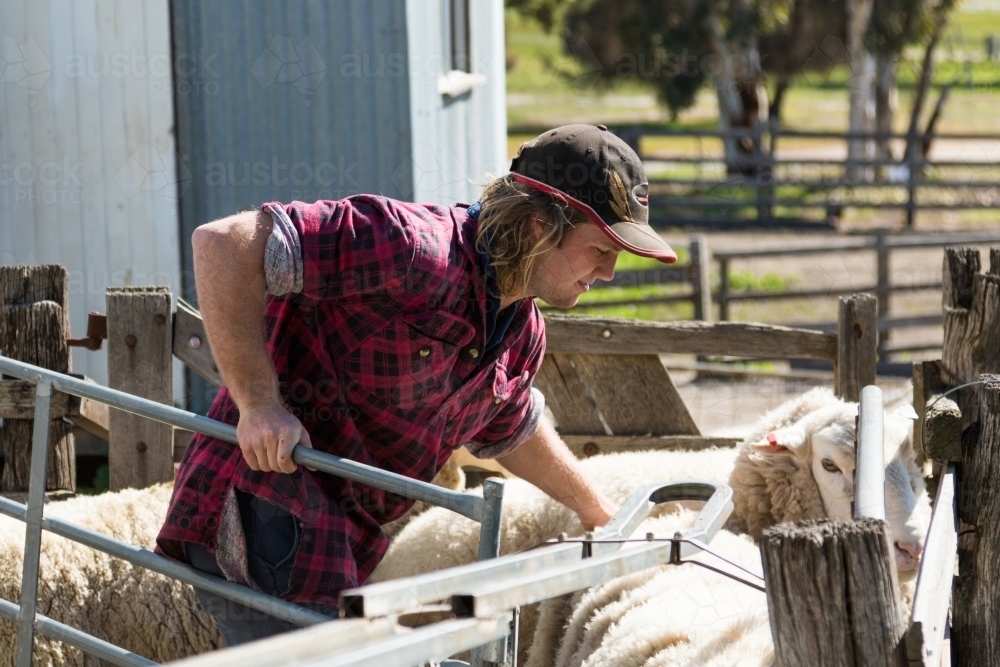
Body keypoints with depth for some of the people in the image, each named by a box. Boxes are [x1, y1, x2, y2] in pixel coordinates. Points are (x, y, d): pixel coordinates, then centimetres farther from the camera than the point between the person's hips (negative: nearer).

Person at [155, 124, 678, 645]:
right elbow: (223, 244, -26)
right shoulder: (417, 250, -22)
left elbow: (511, 431, 33)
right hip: (260, 525, -10)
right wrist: (260, 403, -27)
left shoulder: (522, 333, 10)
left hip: (332, 552, 10)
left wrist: (600, 515, 42)